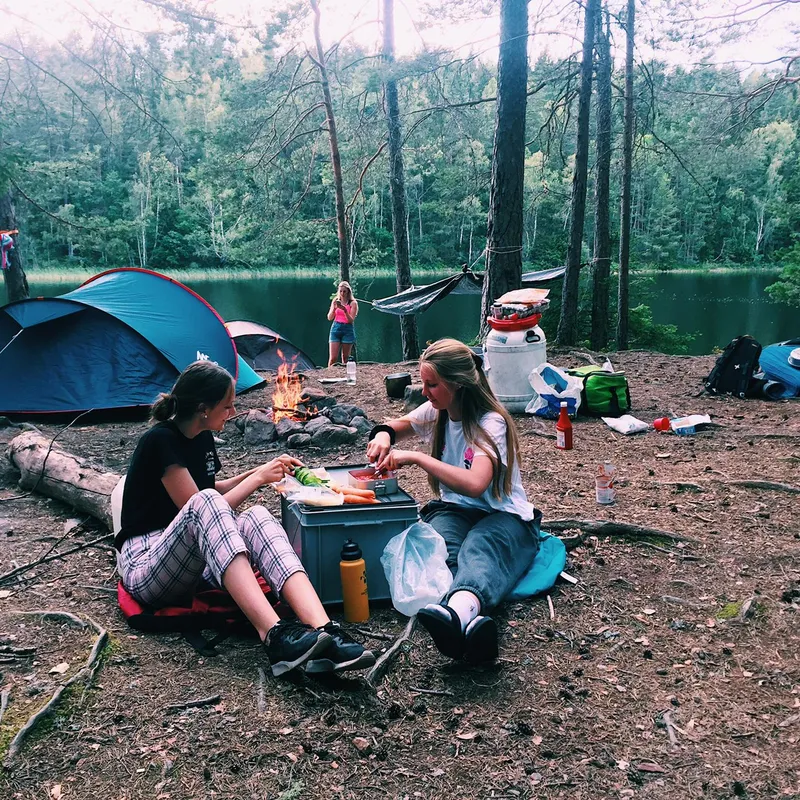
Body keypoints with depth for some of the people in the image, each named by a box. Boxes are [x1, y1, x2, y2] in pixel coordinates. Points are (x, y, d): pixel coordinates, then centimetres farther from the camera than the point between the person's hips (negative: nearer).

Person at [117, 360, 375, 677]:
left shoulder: (202, 437, 10)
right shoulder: (159, 441, -15)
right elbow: (200, 505, -17)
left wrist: (261, 471, 15)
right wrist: (258, 478, -7)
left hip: (193, 564, 7)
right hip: (145, 569, -7)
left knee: (257, 518, -24)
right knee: (204, 504, -36)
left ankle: (322, 632, -45)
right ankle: (274, 635, -51)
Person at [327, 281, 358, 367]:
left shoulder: (353, 303, -2)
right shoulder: (335, 301, 7)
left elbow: (351, 320, -8)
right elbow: (329, 318, 4)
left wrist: (344, 310, -22)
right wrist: (334, 308, -13)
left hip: (348, 329, -2)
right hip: (336, 328, 2)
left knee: (345, 357, 2)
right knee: (333, 357, -6)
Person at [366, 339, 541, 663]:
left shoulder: (491, 423, -16)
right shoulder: (437, 411, 6)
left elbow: (475, 484, -33)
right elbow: (400, 423, 27)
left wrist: (416, 457, -28)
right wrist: (383, 435, 2)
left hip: (504, 517, -5)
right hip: (455, 511, 5)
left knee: (477, 550, -41)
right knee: (441, 548, -34)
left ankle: (458, 609, -76)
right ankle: (469, 618, -67)